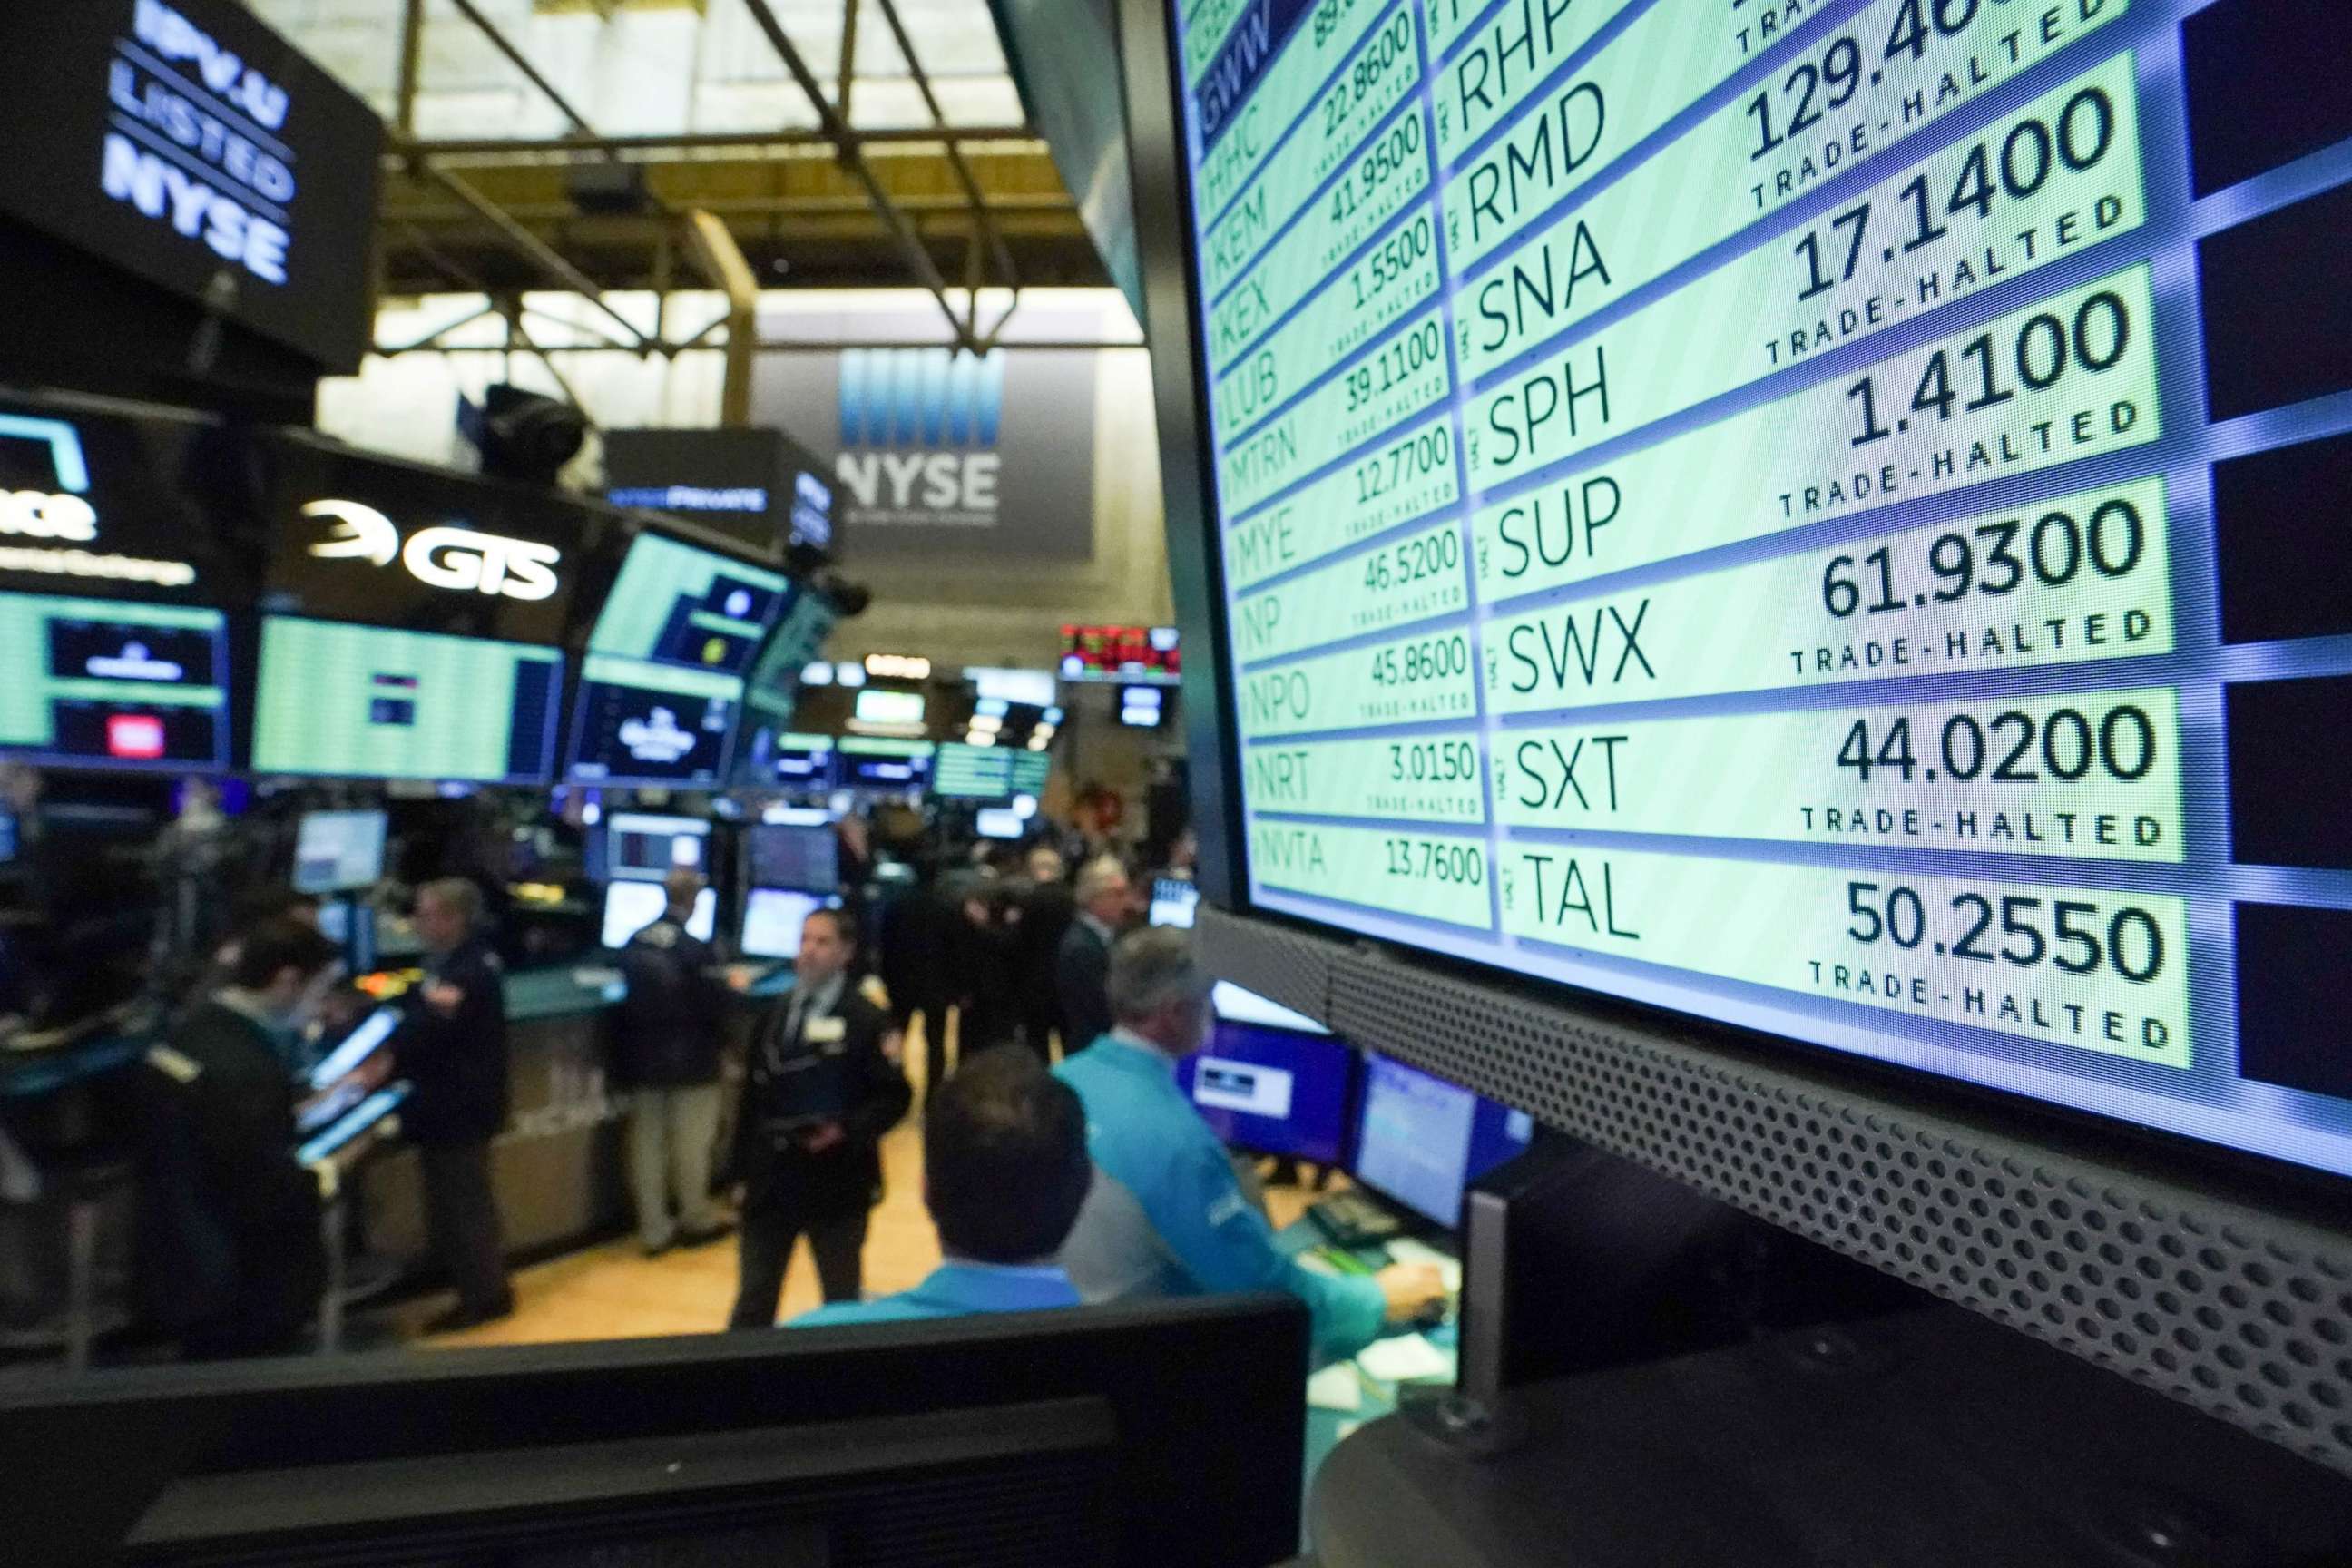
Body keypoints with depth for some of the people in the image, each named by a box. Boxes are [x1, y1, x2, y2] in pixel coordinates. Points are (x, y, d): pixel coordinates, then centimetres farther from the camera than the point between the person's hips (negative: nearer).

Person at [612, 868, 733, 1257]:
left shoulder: (634, 942, -3)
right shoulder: (697, 950, -20)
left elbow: (630, 992, 10)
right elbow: (715, 1007, -16)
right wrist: (729, 985, 3)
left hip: (641, 1060, 5)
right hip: (690, 1063, -5)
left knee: (646, 1140, 11)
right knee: (690, 1143, 10)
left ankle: (653, 1229, 18)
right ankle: (696, 1219, 27)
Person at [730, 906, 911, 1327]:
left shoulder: (867, 1021, -9)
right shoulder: (776, 1015, 7)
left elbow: (895, 1096, -9)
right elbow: (754, 1095, 10)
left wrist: (847, 1130, -22)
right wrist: (745, 1166, 8)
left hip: (835, 1181, -4)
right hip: (771, 1178, 4)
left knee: (841, 1299, 13)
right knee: (754, 1299, 12)